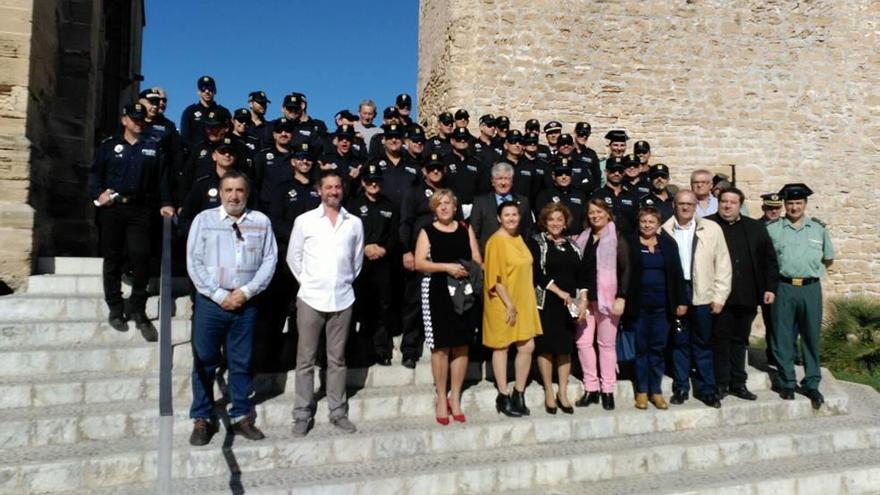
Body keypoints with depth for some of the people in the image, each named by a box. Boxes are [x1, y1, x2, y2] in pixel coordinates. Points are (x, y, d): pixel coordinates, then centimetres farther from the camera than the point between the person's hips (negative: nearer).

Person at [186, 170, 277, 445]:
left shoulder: (261, 222, 4)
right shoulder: (204, 219, 2)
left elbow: (269, 260, 2)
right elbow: (194, 261, -2)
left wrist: (246, 291, -9)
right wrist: (219, 295, -9)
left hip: (246, 304, 1)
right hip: (210, 302, -1)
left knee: (241, 363, 10)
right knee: (204, 362, 5)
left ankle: (241, 417, 21)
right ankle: (202, 420, 18)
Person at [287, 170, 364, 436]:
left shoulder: (354, 223, 4)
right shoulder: (304, 221, 0)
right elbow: (293, 257, 6)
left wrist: (346, 281, 10)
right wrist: (307, 282, 4)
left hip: (342, 299, 2)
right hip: (311, 298, -1)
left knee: (337, 359, 10)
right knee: (306, 359, 4)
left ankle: (338, 412, 19)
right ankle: (302, 414, 13)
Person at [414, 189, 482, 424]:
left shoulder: (466, 229, 13)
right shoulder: (427, 231, 4)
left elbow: (477, 261, 12)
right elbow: (419, 263, -6)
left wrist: (469, 270, -9)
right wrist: (447, 267, -16)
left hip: (464, 292, 3)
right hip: (438, 293, -3)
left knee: (461, 346, 5)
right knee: (440, 346, -1)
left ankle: (455, 398, 17)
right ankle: (441, 399, 11)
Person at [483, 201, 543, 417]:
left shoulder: (518, 238, 11)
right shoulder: (496, 241, -12)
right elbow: (494, 277, -16)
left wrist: (519, 303, 12)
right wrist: (509, 304, -18)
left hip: (523, 302, 7)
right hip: (503, 304, -7)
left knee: (527, 346, 5)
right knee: (501, 347, 4)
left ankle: (519, 394, 19)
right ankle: (504, 397, 15)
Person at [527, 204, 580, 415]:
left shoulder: (572, 245, 14)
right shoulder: (536, 242, 0)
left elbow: (580, 274, 14)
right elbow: (536, 273, -10)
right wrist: (559, 291, -13)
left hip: (569, 304, 4)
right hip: (546, 302, -4)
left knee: (565, 347, 5)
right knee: (546, 346, -1)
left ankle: (563, 393, 13)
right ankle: (549, 392, 9)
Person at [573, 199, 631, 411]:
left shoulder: (617, 238, -1)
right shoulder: (584, 238, 13)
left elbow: (625, 269, -6)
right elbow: (579, 268, 12)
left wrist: (621, 297, -13)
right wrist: (581, 296, 4)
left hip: (607, 298, -5)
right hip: (586, 298, 5)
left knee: (607, 343, 1)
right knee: (583, 341, 2)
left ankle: (607, 390, 12)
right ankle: (591, 388, 14)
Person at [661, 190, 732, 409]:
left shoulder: (712, 229, 4)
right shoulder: (664, 230, 2)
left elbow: (722, 264, 4)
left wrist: (719, 296, 0)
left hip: (702, 294, 0)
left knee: (702, 343, 6)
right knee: (679, 342, 8)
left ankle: (706, 389, 18)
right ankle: (680, 388, 20)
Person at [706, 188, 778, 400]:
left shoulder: (755, 228, 10)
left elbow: (769, 259, 12)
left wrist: (770, 287, 4)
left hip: (747, 296, 3)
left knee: (740, 339, 12)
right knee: (720, 339, 2)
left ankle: (738, 384, 21)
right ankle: (720, 384, 12)